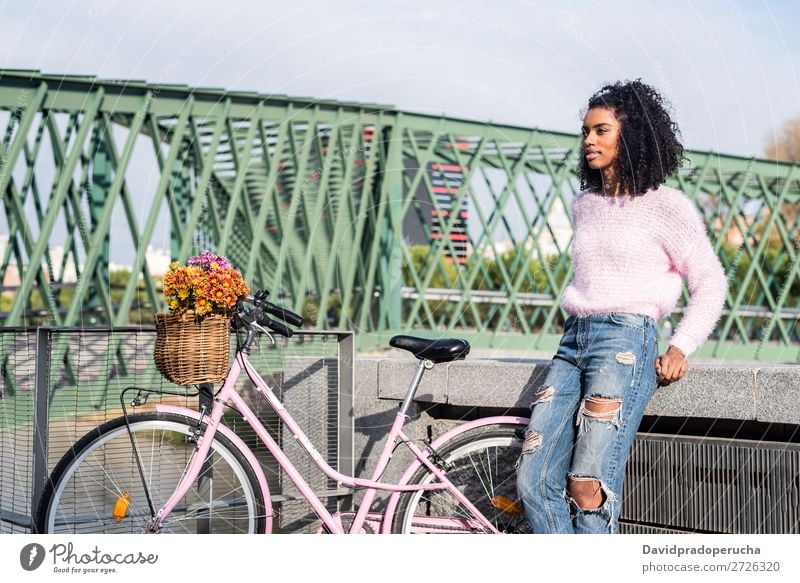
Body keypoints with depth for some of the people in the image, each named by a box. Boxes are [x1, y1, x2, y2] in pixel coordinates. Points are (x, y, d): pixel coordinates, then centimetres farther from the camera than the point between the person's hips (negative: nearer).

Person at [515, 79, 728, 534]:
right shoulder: (583, 206, 18)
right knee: (534, 483, -6)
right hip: (573, 340, 7)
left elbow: (711, 283, 2)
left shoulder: (665, 206, 1)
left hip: (626, 341, -6)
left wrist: (680, 348, -8)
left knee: (588, 488, -14)